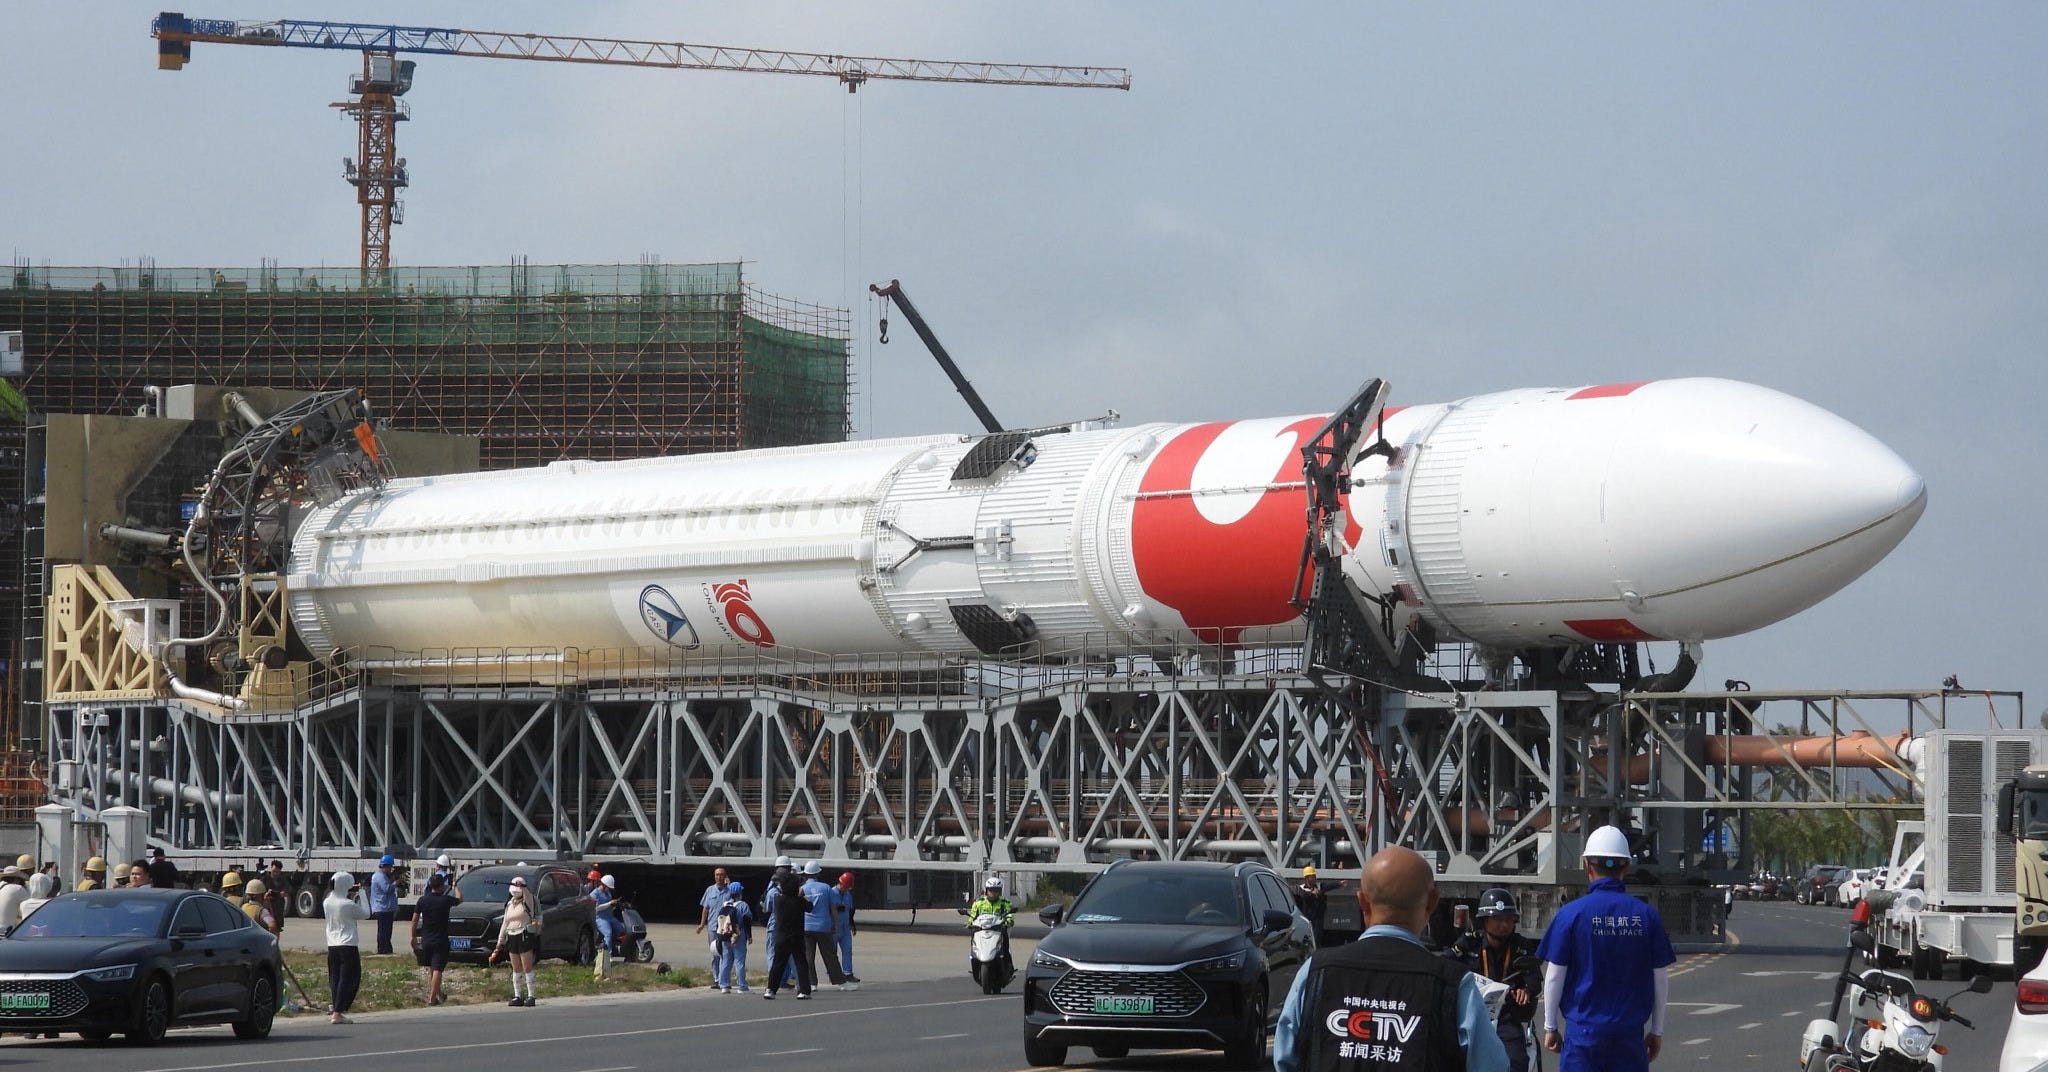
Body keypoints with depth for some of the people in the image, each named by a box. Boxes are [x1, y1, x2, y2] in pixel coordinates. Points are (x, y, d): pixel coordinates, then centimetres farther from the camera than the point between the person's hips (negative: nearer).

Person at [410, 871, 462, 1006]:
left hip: (426, 940, 4)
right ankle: (432, 997, -9)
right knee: (437, 969, -4)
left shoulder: (422, 900, -3)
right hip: (440, 941, -4)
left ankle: (438, 994, 29)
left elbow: (415, 920, 0)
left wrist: (413, 937, 12)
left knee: (431, 969, 18)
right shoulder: (446, 900, -10)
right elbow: (460, 899, 11)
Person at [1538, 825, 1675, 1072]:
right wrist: (1656, 1030, 17)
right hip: (1631, 1033, 2)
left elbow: (1554, 977, -2)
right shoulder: (1646, 915, 1)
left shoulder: (1571, 914, -5)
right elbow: (1661, 980, 6)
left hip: (1583, 1032, -2)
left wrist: (1550, 1026, 10)